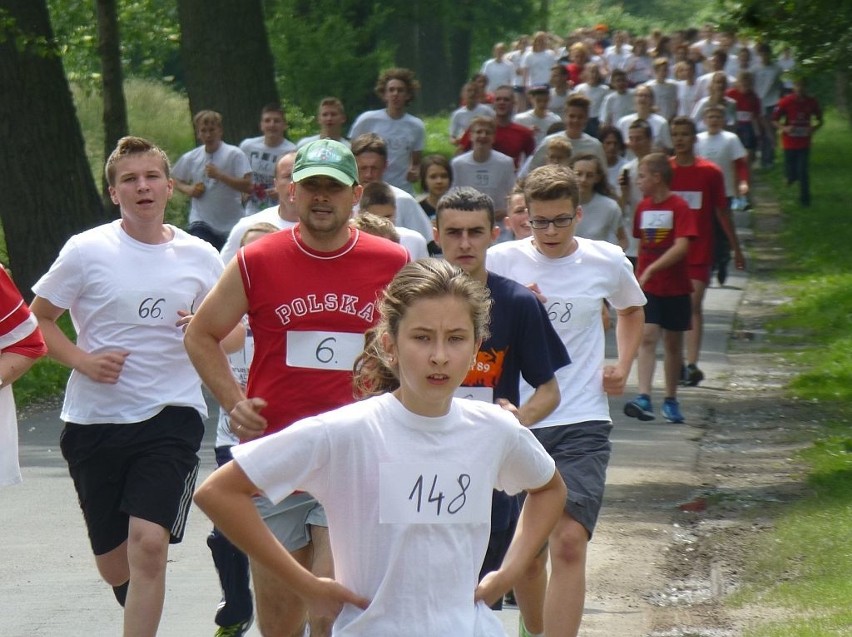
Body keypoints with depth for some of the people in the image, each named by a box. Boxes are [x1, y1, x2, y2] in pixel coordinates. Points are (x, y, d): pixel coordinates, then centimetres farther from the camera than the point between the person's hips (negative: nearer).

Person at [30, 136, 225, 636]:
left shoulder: (200, 258, 3)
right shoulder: (87, 251, -2)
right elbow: (38, 319, 6)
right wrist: (82, 360, -11)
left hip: (172, 415, -1)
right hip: (94, 421, 1)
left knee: (149, 543, -20)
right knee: (113, 564, 9)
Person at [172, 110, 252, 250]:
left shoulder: (235, 155, -10)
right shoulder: (190, 158, 1)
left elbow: (248, 186, -17)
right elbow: (177, 182, 18)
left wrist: (220, 175, -25)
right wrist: (188, 189, -5)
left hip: (231, 226, -1)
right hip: (201, 223, 1)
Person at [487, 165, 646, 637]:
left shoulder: (607, 262, 2)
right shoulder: (503, 260, -2)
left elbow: (631, 309, 24)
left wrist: (623, 366, 9)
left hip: (582, 424, -1)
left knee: (569, 543, -18)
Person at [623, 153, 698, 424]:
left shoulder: (679, 207, -10)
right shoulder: (643, 207, 7)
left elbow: (682, 246, -20)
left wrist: (651, 269, -26)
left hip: (675, 287, -3)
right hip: (647, 287, 3)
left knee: (673, 343, 9)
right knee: (647, 337, -12)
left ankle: (671, 400, 20)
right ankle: (644, 398, -22)